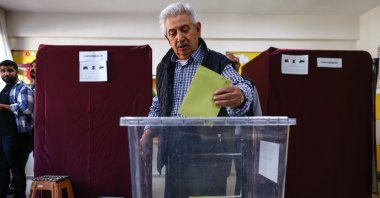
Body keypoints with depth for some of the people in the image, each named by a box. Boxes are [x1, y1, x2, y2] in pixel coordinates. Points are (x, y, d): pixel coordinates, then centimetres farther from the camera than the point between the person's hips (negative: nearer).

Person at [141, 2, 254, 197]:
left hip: (209, 154, -4)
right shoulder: (164, 66, 8)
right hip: (173, 154, 5)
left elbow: (241, 86, -26)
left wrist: (239, 96, -49)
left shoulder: (218, 63, -7)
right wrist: (148, 133, 5)